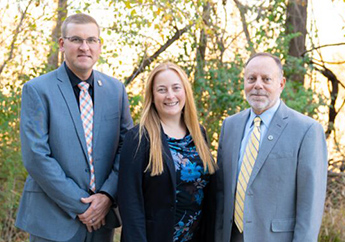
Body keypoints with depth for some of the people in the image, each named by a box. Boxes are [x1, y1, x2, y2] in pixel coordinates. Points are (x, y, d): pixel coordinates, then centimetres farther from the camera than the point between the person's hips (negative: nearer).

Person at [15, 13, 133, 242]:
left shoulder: (116, 89, 6)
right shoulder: (37, 90, -7)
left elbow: (126, 147, 6)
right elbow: (35, 157, -13)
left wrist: (107, 195, -9)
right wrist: (79, 205, -14)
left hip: (102, 216, 4)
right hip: (53, 220, -3)